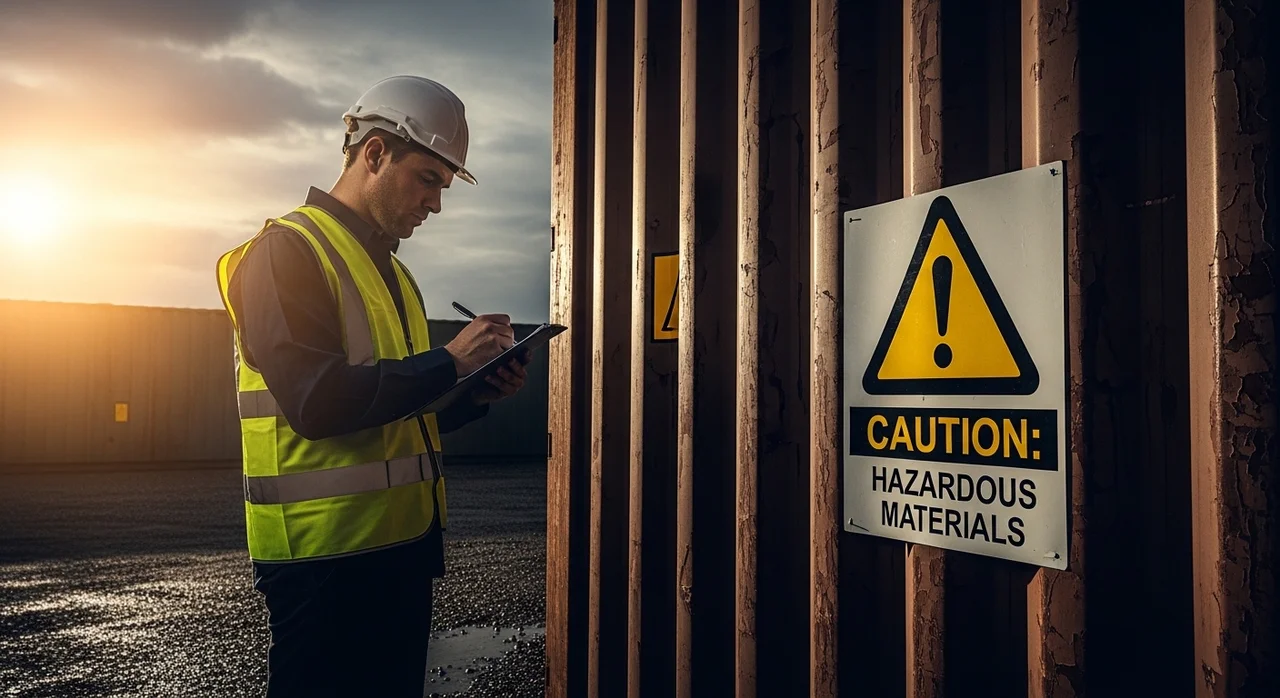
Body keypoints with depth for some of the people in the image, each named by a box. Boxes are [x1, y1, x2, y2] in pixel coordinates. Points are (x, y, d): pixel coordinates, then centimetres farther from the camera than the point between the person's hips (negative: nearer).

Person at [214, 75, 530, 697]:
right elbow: (316, 401, -22)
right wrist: (448, 362, -17)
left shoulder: (391, 272, 19)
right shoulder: (286, 251, -9)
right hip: (327, 555, -9)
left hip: (403, 545, 9)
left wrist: (478, 395, 4)